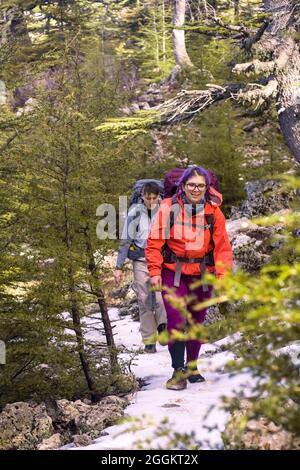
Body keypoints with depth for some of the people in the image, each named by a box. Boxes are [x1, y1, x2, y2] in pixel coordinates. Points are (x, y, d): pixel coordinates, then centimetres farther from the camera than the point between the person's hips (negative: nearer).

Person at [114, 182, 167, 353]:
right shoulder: (135, 213, -1)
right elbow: (126, 241, 4)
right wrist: (119, 267, 1)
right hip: (141, 261, 0)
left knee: (160, 297, -19)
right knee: (144, 300, 2)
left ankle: (163, 325, 4)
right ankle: (149, 340, 8)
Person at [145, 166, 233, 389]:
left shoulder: (213, 211, -2)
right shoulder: (169, 207, -7)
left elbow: (222, 246, -2)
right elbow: (155, 241, -3)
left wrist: (222, 275, -13)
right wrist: (155, 272, -9)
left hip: (202, 274, 2)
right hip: (173, 272, -2)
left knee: (197, 322, 13)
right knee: (177, 320, -12)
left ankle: (192, 367, 30)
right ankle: (178, 371, -4)